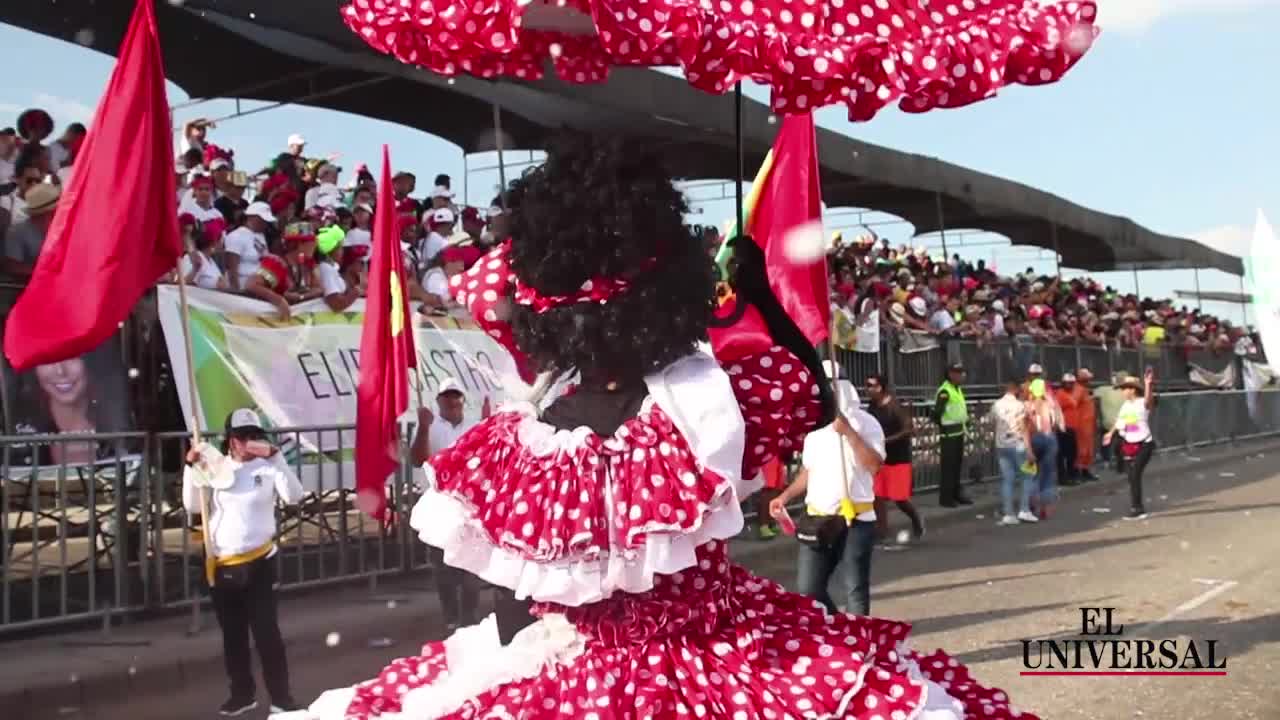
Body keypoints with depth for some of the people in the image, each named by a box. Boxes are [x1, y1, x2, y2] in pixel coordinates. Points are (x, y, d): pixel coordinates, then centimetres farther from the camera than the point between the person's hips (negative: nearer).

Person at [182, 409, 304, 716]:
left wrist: (276, 457, -24)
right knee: (232, 634, 13)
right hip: (221, 565, 3)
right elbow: (192, 506, -1)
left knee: (266, 631, -2)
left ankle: (281, 697, 6)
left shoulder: (267, 467, -5)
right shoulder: (215, 467, 2)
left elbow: (294, 496, -19)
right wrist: (192, 467, -10)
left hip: (259, 563, -3)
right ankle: (242, 694, 26)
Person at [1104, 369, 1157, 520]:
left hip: (1144, 444, -7)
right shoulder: (1125, 405, 9)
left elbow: (1149, 399, -36)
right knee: (1132, 477, 9)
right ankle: (1138, 507, 19)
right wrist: (1110, 433, 18)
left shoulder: (1143, 403, -13)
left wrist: (1148, 384, -52)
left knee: (1135, 475, -12)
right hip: (1130, 445, 7)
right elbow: (1119, 421, 22)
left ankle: (1137, 508, -6)